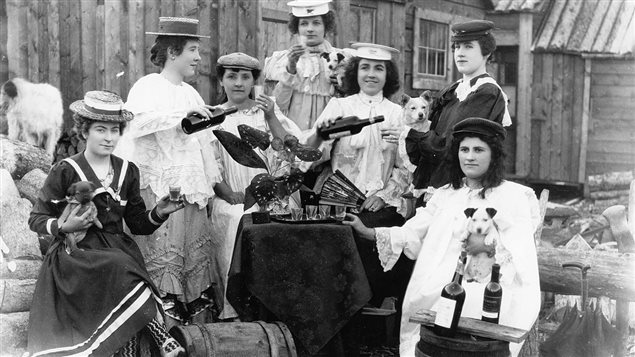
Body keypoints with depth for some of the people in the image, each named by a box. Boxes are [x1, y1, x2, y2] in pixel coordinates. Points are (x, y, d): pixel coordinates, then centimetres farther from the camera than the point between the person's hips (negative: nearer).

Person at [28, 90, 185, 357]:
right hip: (76, 253, -4)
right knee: (123, 269, -33)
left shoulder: (127, 171, 10)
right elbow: (36, 219, 1)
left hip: (118, 249, 4)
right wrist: (64, 227, -18)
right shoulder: (65, 172, -3)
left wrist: (158, 213, -6)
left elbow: (138, 224, 14)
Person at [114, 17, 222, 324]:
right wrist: (183, 111, -23)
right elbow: (140, 121, -23)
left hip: (192, 188, 7)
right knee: (164, 253, -10)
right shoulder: (148, 86, -3)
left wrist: (210, 183, 17)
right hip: (160, 186, -7)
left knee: (198, 253, 6)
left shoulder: (190, 92, 20)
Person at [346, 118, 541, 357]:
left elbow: (522, 253, -3)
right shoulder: (445, 195, 23)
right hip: (437, 286, 4)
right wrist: (368, 233, 5)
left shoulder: (513, 195, 8)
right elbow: (410, 235, 15)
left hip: (487, 286, -4)